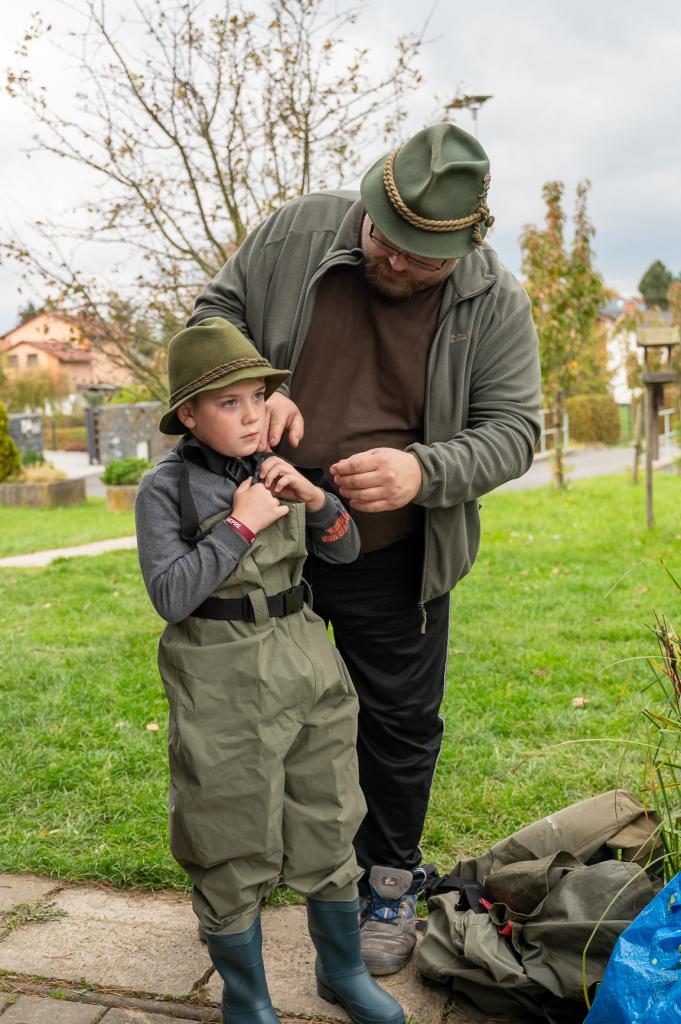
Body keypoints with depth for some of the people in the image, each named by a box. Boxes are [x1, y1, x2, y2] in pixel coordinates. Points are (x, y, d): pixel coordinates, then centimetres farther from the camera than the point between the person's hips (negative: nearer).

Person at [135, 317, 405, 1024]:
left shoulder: (275, 472, 4)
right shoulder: (165, 489, -9)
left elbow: (344, 551, 12)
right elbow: (171, 595, -17)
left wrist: (314, 499, -7)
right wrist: (242, 524, -18)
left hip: (305, 668, 5)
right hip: (221, 686, -5)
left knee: (327, 827, 15)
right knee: (234, 850, 7)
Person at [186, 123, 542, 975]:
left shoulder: (496, 303, -12)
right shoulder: (298, 231, -11)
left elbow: (511, 430, -11)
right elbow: (214, 314, 0)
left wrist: (424, 472, -31)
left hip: (392, 562, -1)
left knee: (401, 725, 13)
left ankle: (389, 879, 39)